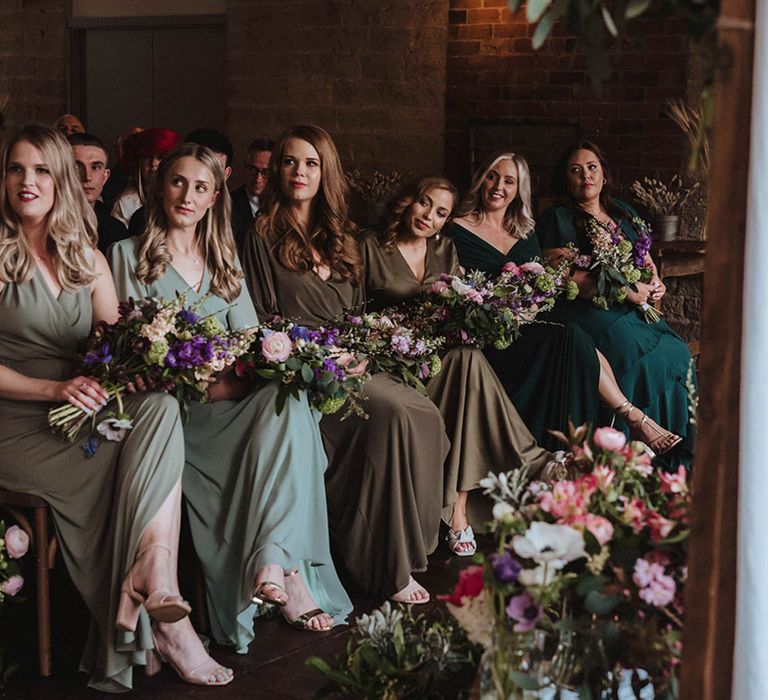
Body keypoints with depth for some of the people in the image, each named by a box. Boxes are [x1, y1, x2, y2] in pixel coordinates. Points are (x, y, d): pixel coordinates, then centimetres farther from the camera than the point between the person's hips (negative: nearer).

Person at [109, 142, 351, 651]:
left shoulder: (225, 260, 22)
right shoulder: (129, 255, 8)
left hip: (227, 401, 4)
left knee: (288, 403, -30)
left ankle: (273, 562, -38)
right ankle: (284, 572, -34)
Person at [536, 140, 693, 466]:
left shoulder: (625, 214, 22)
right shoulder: (556, 220, 2)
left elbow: (646, 260, 29)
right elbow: (565, 275, -10)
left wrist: (655, 285, 3)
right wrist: (626, 291, -15)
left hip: (635, 309, 6)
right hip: (587, 309, -6)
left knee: (678, 354, -18)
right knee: (638, 352, -32)